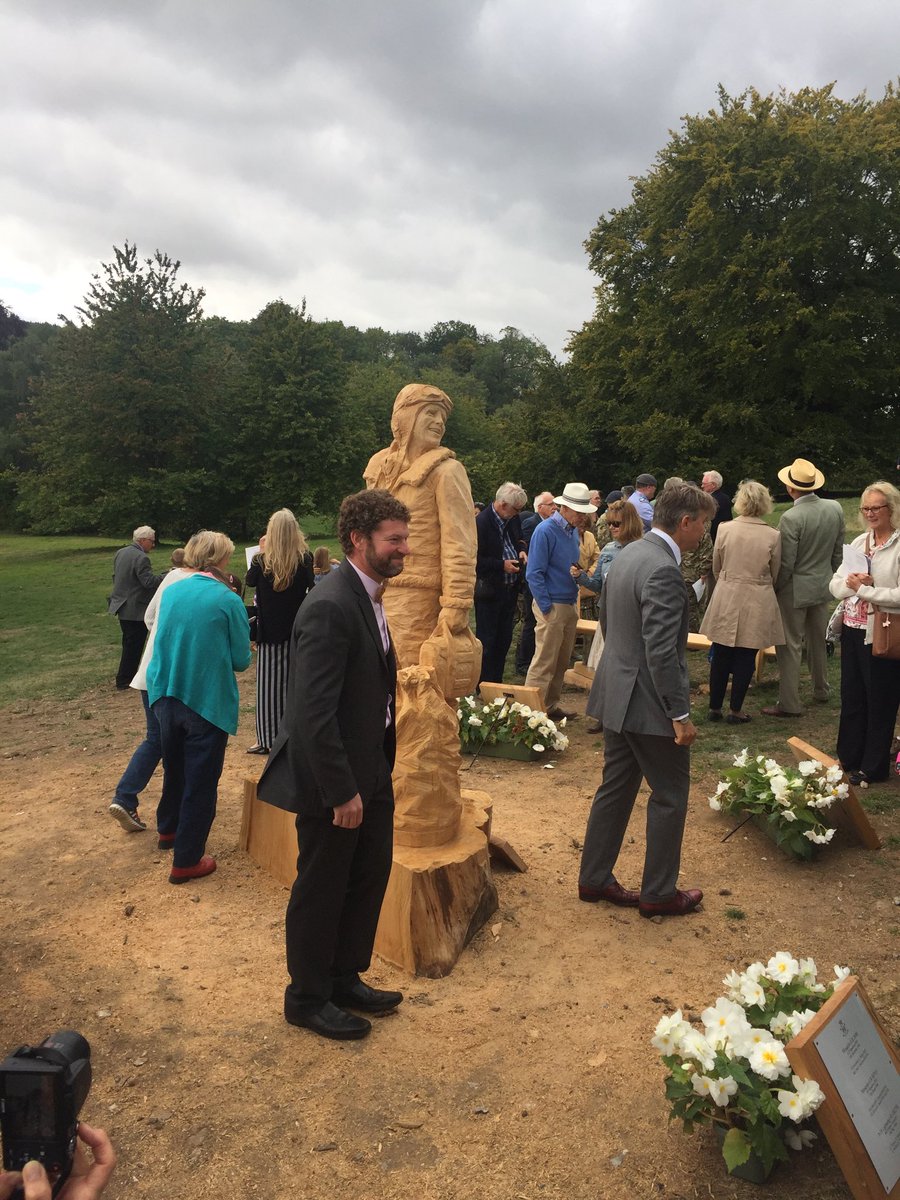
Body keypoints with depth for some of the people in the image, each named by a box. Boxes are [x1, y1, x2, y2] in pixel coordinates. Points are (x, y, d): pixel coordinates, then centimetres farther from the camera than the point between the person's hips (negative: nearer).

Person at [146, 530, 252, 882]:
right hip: (208, 703, -6)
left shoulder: (171, 592, 0)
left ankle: (168, 829, 46)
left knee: (175, 767, 26)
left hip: (166, 696, 6)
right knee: (201, 780, 6)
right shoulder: (228, 600, -16)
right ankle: (186, 861, 13)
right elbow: (241, 661, -10)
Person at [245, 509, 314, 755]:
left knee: (268, 684, 6)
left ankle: (268, 739, 9)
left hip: (269, 631, -2)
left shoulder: (261, 561, -11)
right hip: (298, 630, 2)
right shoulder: (305, 560, -8)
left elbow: (250, 581, 9)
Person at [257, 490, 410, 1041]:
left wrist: (380, 771, 14)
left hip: (370, 772, 9)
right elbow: (314, 713, -27)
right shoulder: (330, 608, -25)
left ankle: (346, 979, 41)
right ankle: (308, 998, 32)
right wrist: (341, 792, -22)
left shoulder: (369, 598, 6)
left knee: (370, 876, 21)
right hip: (333, 780, -9)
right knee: (321, 892, 10)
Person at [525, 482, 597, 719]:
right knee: (544, 662, -5)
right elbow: (534, 573, -16)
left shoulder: (573, 530, 11)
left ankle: (551, 705, 24)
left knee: (562, 662, 14)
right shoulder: (546, 531, -13)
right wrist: (546, 608, -17)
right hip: (552, 606, -8)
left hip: (570, 605, 8)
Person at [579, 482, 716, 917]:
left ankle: (594, 879, 28)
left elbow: (605, 614, 18)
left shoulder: (628, 554, 7)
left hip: (617, 692, 9)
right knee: (669, 795, 7)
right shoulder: (663, 571, -23)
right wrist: (680, 714, -19)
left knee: (616, 787, 18)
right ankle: (659, 893, 20)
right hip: (648, 701, -9)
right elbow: (661, 651, -25)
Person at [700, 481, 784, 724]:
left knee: (721, 655, 12)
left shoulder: (725, 529, -8)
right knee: (746, 657, 8)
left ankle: (715, 707, 21)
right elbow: (774, 575, 3)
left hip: (726, 599, 1)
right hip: (757, 603, -1)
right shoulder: (773, 536, -9)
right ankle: (735, 710, 15)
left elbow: (716, 568, 4)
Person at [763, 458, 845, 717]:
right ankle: (821, 691, 37)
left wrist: (773, 589, -5)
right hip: (823, 587, 7)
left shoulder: (791, 518, -23)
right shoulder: (835, 509, -3)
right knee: (819, 641, 22)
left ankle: (789, 704, 5)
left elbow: (785, 564, -19)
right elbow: (838, 551, 7)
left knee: (790, 646, 1)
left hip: (795, 591, -7)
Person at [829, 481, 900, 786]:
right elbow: (836, 586, 6)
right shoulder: (859, 542, 9)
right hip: (852, 630, 7)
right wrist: (853, 583, -14)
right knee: (851, 697, 16)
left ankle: (873, 768, 20)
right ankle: (849, 758, 31)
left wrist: (864, 588, -16)